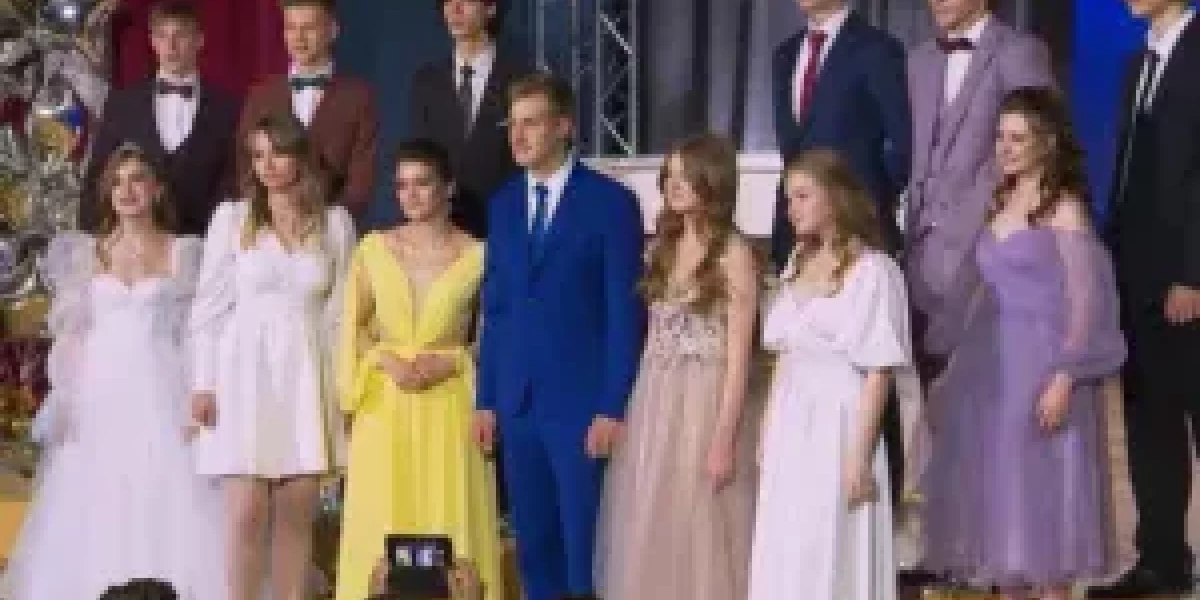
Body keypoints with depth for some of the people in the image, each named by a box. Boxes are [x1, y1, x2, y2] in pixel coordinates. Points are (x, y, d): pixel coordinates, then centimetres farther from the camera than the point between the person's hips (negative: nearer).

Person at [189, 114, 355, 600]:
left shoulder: (334, 222, 7)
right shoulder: (233, 217, 4)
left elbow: (340, 309, 9)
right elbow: (209, 305, 3)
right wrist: (203, 382, -3)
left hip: (306, 377, 2)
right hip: (245, 372, -2)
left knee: (297, 516, 3)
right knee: (246, 514, -9)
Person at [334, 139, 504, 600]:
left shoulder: (477, 255, 0)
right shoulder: (374, 249, 6)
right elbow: (354, 327, 9)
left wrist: (450, 361, -12)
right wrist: (388, 362, -8)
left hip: (450, 405, -2)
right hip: (384, 406, 2)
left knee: (449, 523, -3)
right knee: (381, 524, -1)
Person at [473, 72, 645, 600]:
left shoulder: (610, 202, -4)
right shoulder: (504, 205, 12)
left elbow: (625, 313, -7)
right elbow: (495, 308, 14)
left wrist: (613, 407, -12)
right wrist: (486, 399, 9)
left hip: (582, 403, -5)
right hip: (518, 402, 5)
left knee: (586, 549, -3)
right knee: (533, 547, 9)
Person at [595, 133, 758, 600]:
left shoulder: (733, 252, -7)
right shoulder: (663, 247, 12)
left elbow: (738, 356, -10)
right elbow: (652, 336, 13)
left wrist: (724, 438, -15)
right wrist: (632, 412, 8)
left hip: (705, 404, -6)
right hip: (654, 404, 6)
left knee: (701, 534, -2)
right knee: (651, 534, 8)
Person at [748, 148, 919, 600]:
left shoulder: (870, 269, -10)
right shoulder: (798, 264, 14)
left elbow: (879, 373, -12)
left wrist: (859, 458, -15)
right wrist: (767, 436, 14)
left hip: (838, 426, -7)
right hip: (790, 431, 7)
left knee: (832, 561, -6)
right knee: (783, 562, 6)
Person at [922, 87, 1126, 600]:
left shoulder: (1064, 207, -7)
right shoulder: (1001, 205, 14)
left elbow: (1087, 301, -12)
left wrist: (1064, 379, -20)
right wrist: (952, 365, 14)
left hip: (1042, 368, -7)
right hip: (992, 368, 7)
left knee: (1043, 495, -5)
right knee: (999, 496, 7)